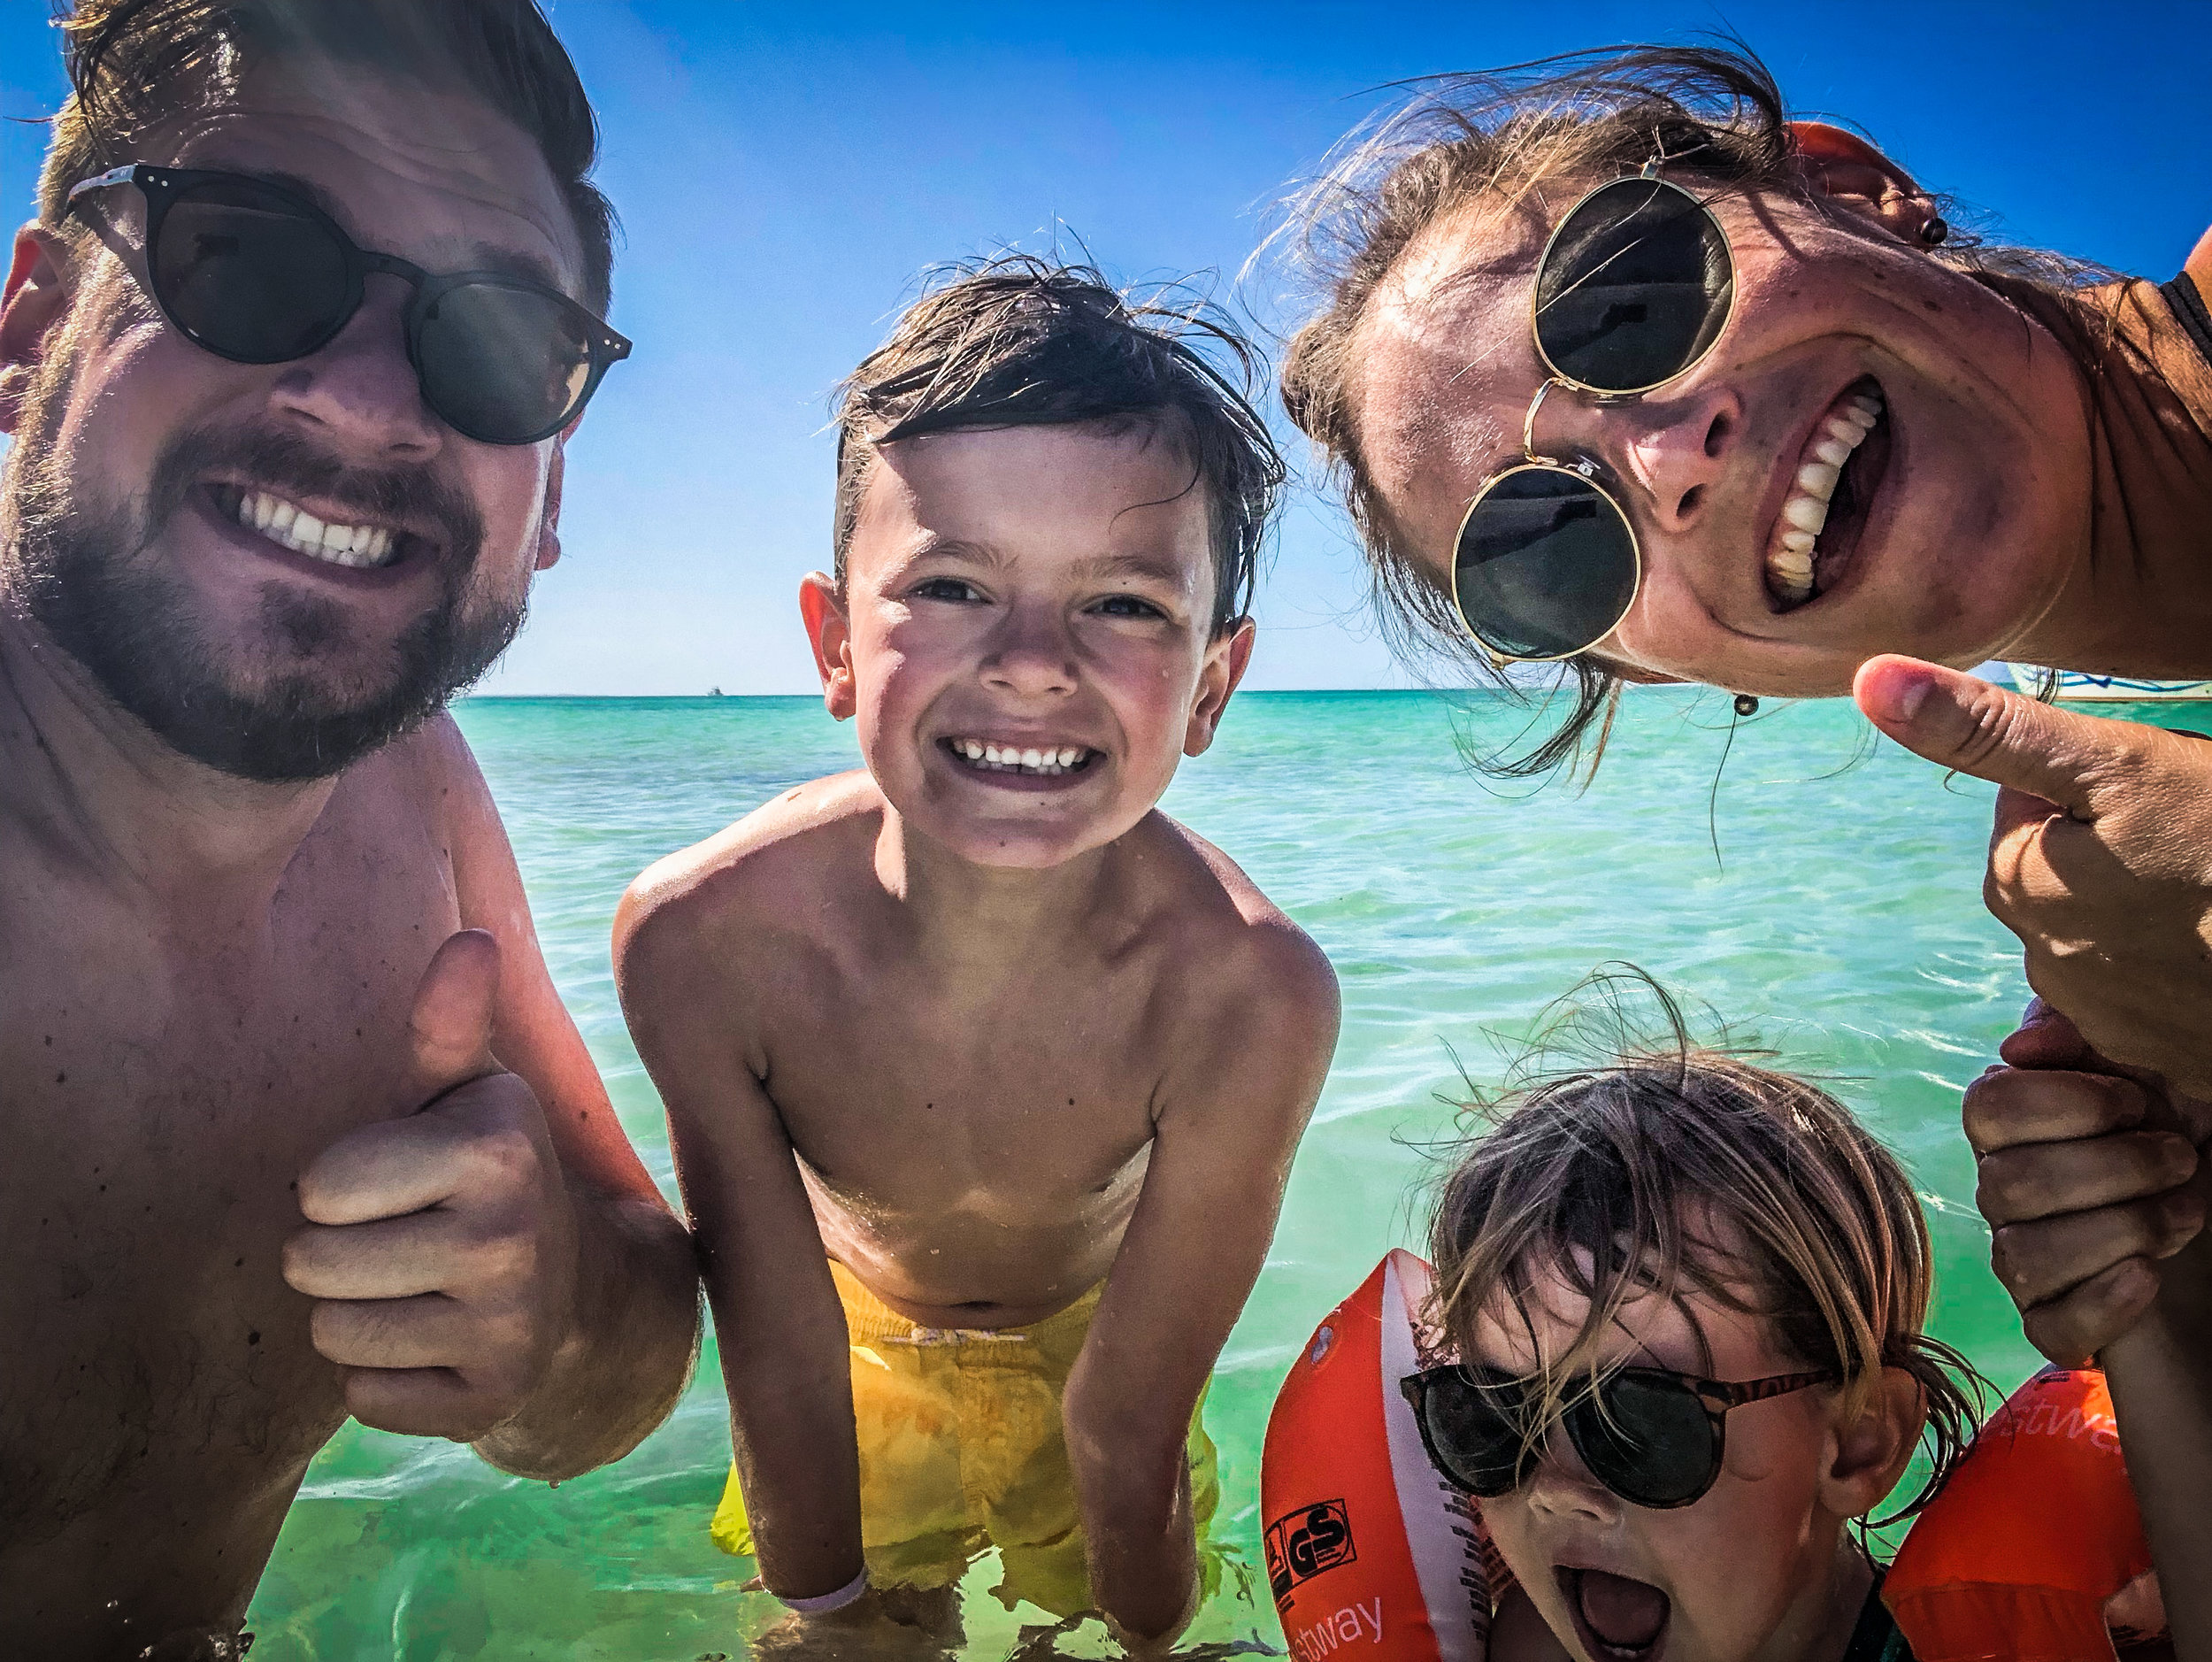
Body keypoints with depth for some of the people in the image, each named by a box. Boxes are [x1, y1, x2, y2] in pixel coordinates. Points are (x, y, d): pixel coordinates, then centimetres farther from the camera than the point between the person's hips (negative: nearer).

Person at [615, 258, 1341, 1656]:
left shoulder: (1243, 993, -38)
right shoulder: (705, 937, -34)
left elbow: (1125, 1431, -25)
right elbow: (782, 1369, -22)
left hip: (1095, 1336, 0)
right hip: (858, 1348, 1)